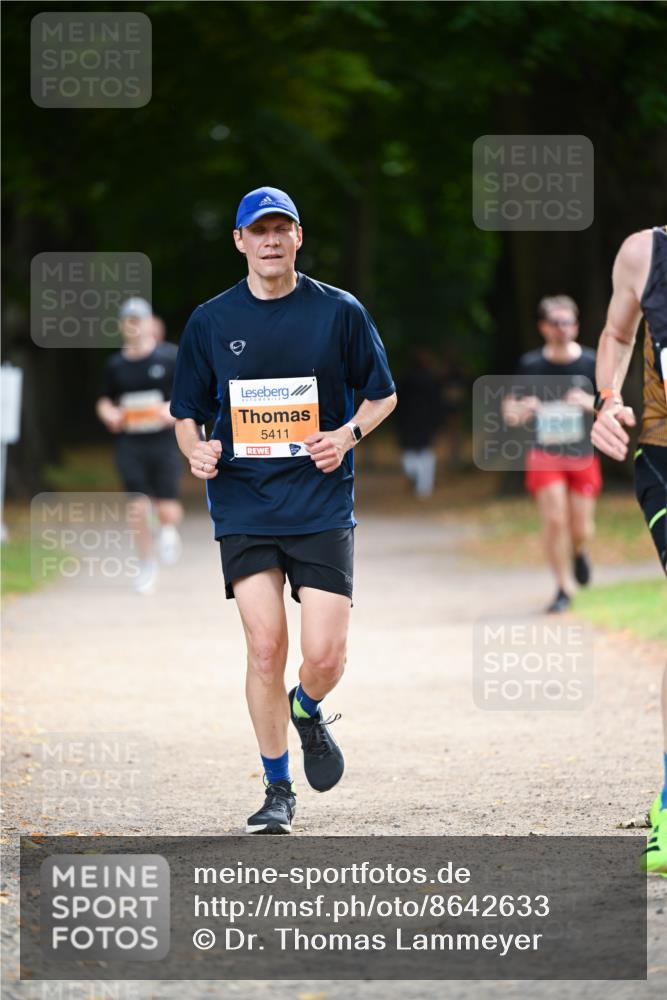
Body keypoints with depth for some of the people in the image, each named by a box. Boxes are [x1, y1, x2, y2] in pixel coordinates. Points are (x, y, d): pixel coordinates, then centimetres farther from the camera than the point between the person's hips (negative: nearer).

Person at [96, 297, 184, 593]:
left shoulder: (168, 360, -1)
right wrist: (110, 414, -6)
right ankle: (147, 566, 12)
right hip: (130, 444, 2)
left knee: (166, 511, -5)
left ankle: (169, 528, 32)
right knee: (138, 508, -5)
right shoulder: (115, 365, 7)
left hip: (163, 443, -2)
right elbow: (104, 402, 17)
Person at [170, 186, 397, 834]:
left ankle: (307, 713, 29)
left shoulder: (340, 313, 1)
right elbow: (187, 411, 12)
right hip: (243, 507, 1)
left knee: (324, 656, -8)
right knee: (265, 649, -6)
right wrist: (196, 449, -10)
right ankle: (277, 790, 10)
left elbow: (382, 395, 11)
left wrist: (348, 434, -8)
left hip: (322, 506, -1)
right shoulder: (210, 321, 4)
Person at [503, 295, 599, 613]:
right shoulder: (530, 365, -1)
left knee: (581, 529, 2)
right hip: (544, 455, -1)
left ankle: (579, 551, 40)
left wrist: (590, 403, -21)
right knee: (554, 519, -13)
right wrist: (518, 411, -18)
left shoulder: (590, 362, -3)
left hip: (583, 457, 1)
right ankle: (564, 588, 1)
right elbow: (511, 413, 6)